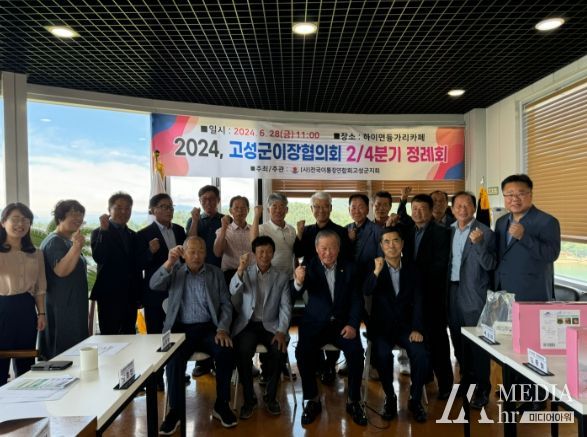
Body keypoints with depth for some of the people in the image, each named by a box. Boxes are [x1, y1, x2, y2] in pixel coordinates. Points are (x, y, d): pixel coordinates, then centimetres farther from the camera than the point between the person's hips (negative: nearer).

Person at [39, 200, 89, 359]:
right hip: (61, 310, -10)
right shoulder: (54, 241, -14)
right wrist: (76, 247, -37)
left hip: (72, 308, 10)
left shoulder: (68, 241, 14)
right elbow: (61, 270, -29)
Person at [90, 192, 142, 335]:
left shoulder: (133, 236, 15)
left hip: (130, 296, 5)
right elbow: (99, 258, -19)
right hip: (109, 295, -5)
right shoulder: (99, 233, -1)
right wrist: (104, 230, -22)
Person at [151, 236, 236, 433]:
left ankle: (221, 405, -6)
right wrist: (169, 262, -22)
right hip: (180, 328, 0)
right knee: (174, 359, -29)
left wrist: (223, 329, -10)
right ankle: (175, 410, -9)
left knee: (226, 352, -26)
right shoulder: (174, 271, 9)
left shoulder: (216, 273, 10)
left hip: (208, 328, 1)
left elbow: (226, 304, 6)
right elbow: (153, 285, -8)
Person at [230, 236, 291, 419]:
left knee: (280, 350, -27)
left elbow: (285, 307, 1)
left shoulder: (282, 277, 6)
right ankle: (249, 398, -6)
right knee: (242, 352, -28)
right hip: (247, 324, 0)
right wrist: (240, 269, -30)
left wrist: (281, 331, -14)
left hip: (270, 325, 0)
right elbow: (233, 291, -13)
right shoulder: (245, 273, 7)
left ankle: (271, 396, -3)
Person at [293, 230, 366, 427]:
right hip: (315, 323, 0)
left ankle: (353, 401, -4)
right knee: (302, 351, -25)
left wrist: (353, 324, -14)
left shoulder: (349, 268, 3)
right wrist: (298, 281, -39)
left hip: (342, 322, 1)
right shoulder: (310, 267, -2)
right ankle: (313, 400, -4)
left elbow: (356, 300, 2)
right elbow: (296, 294, -15)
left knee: (356, 351, -25)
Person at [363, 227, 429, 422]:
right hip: (381, 326, -1)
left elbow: (418, 301, 2)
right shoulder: (374, 268, -1)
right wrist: (377, 271, -35)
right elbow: (366, 291, -19)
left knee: (421, 355, -22)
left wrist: (417, 329, -10)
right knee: (383, 354, -28)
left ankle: (415, 400, 1)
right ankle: (390, 398, -3)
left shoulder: (412, 269, 5)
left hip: (406, 325, 2)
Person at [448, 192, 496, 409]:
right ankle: (466, 378, 34)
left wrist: (478, 243, -28)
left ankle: (482, 388, 15)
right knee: (458, 340, 16)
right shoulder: (450, 230, 8)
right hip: (452, 291, 6)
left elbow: (489, 265, -16)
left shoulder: (485, 232, -9)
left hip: (474, 294, -5)